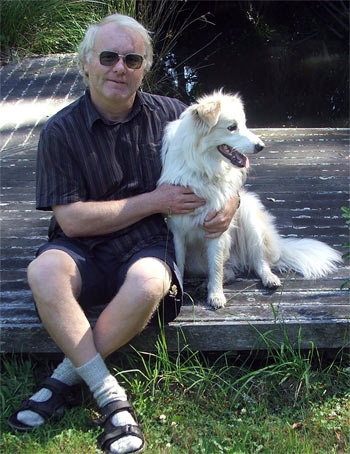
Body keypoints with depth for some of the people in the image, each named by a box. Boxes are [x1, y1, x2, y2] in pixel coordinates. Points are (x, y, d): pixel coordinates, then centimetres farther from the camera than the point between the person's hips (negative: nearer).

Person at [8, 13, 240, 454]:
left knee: (149, 283, -34)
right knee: (43, 272, -33)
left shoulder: (170, 114, 5)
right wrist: (153, 201, -11)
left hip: (148, 245, 1)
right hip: (82, 251, 0)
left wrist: (229, 202, -6)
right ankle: (109, 395, -23)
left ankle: (66, 376, -13)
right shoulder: (60, 131, -3)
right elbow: (71, 219, -9)